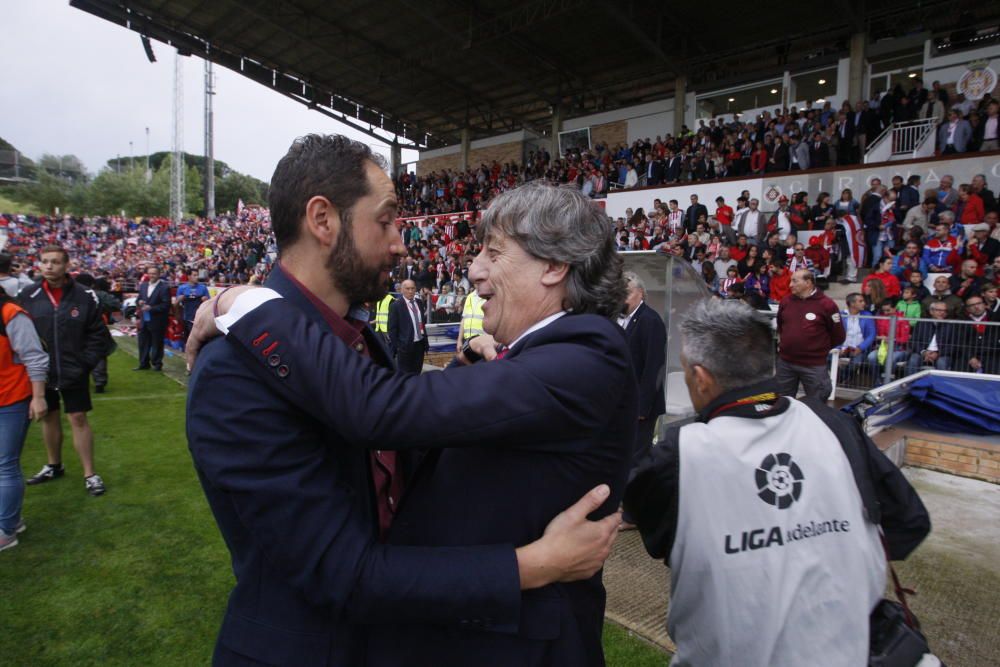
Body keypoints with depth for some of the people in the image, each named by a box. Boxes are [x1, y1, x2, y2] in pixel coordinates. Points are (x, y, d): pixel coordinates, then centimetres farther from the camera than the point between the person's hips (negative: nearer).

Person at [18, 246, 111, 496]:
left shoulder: (85, 296, -7)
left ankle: (89, 474, 10)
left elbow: (98, 334, -3)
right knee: (49, 417, 17)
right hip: (40, 372, 3)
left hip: (74, 372, -2)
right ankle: (54, 466, 35)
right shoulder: (27, 295, -2)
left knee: (78, 419, 1)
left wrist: (86, 362, -9)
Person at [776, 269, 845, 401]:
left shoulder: (826, 304, -11)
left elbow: (838, 335, -3)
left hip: (814, 365, -4)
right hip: (785, 362, 4)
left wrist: (820, 349, 3)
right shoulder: (785, 301, 2)